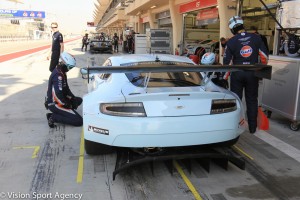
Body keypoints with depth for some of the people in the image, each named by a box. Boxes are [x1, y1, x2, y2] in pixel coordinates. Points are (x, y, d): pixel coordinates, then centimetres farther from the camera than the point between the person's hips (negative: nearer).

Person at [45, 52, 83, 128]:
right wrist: (68, 105, -16)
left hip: (59, 101, 10)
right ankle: (54, 118, -10)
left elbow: (66, 88, 15)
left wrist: (73, 99, 4)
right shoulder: (58, 76, -24)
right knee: (79, 121, -14)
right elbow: (58, 95, -29)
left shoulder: (61, 72, 7)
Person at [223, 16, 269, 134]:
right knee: (252, 100, 12)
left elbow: (226, 61, -4)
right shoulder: (256, 38, -5)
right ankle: (252, 127, 18)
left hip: (237, 74, -1)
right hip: (253, 73, 1)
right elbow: (264, 56, -1)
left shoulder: (231, 42, -8)